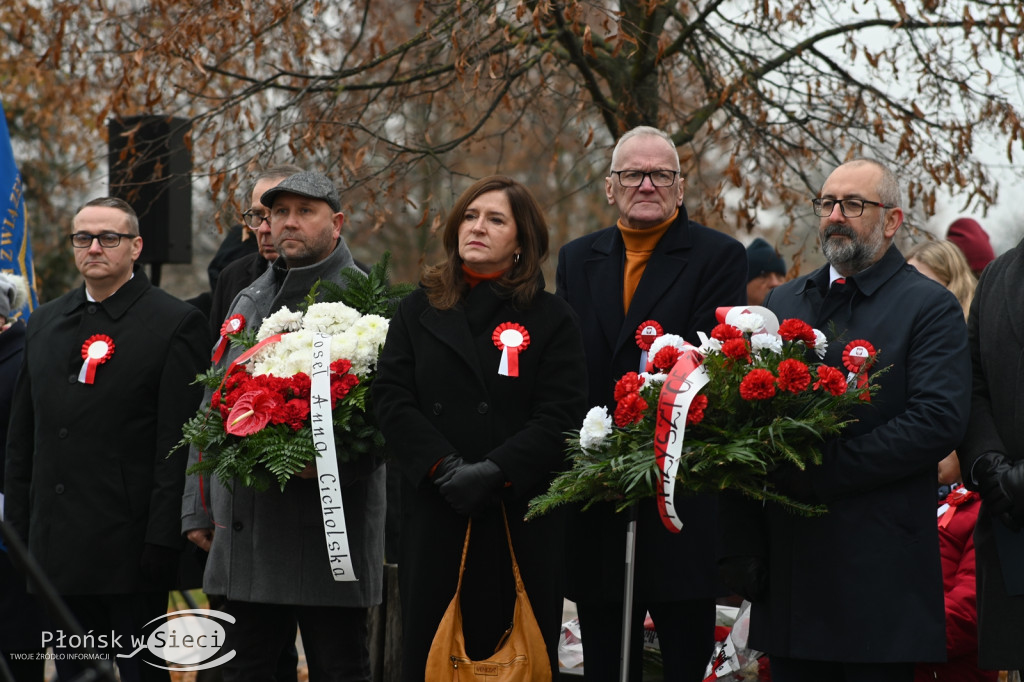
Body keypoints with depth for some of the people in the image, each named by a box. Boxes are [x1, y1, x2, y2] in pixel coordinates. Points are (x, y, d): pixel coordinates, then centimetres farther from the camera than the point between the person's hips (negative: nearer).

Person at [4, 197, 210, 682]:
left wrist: (162, 540, -16)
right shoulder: (45, 323, 15)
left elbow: (178, 442, -10)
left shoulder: (176, 324, -5)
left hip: (131, 551, -6)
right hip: (57, 549, 6)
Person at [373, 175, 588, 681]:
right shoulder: (419, 311, 13)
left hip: (519, 520, -2)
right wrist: (443, 466, -13)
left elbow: (559, 417, -4)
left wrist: (494, 473, -17)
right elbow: (391, 397, 3)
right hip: (433, 516, 2)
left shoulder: (551, 319, 5)